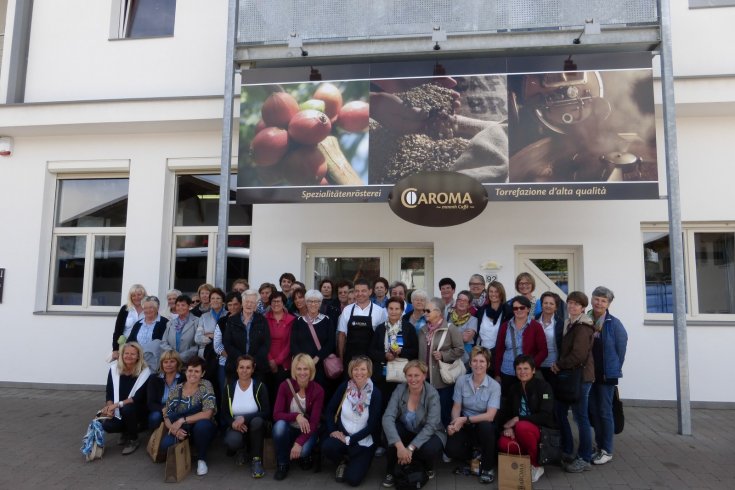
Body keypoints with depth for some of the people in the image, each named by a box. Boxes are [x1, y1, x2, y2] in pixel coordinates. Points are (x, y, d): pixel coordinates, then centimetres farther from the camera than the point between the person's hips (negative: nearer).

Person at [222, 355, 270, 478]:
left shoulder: (259, 386, -8)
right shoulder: (229, 388, 1)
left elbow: (266, 412, -17)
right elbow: (224, 414, 2)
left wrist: (244, 418, -28)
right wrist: (233, 422, -21)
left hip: (255, 427, -1)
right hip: (237, 426, 2)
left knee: (257, 421, -37)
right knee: (231, 441, -33)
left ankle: (256, 460, -19)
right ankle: (240, 451, 8)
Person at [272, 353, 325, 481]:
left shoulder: (318, 390, -17)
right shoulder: (285, 386, -15)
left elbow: (314, 422, -19)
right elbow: (276, 414, -19)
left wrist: (299, 443, -30)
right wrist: (296, 416, -35)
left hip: (307, 430, -1)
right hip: (289, 428, 1)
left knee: (303, 451, -32)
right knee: (280, 425, -33)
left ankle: (305, 455, 8)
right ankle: (282, 464, -9)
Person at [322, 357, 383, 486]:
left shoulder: (375, 394, -12)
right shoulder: (344, 387, -4)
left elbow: (372, 426, -13)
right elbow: (329, 410, 4)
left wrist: (349, 440, -16)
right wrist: (332, 430, -11)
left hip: (364, 441, -2)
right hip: (342, 434, 2)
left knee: (352, 479, -16)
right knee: (326, 447, -29)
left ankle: (356, 462, 20)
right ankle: (343, 461, 6)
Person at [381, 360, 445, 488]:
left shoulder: (432, 394, -22)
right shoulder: (400, 389, -17)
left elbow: (431, 426, -28)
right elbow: (387, 417, -28)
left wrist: (410, 448, -37)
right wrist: (399, 446, -41)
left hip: (429, 434, -2)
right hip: (407, 431, 2)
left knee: (429, 449, -34)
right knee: (389, 433, -29)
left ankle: (427, 467, 5)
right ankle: (390, 471, -5)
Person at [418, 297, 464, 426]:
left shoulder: (450, 329, -8)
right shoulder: (423, 330, 11)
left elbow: (460, 349, -8)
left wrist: (443, 355, -17)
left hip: (444, 380, -5)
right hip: (426, 379, 6)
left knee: (444, 413, 4)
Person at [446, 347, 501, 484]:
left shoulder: (494, 385, -14)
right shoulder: (461, 381, -7)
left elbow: (490, 416, -20)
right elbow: (456, 407, -3)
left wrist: (465, 419, -27)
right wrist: (454, 423, -25)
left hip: (484, 425, -2)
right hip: (465, 426, 2)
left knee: (486, 426, -37)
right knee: (451, 450, -24)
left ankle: (488, 466, -9)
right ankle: (474, 454, 14)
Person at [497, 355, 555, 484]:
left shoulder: (543, 386, -7)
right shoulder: (513, 388, 9)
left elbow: (545, 416, -15)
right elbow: (505, 412, 10)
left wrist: (518, 419, -19)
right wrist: (508, 427, -12)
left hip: (541, 429, -3)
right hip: (517, 429, 4)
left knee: (522, 427, -37)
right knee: (504, 444, -30)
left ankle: (535, 464, -13)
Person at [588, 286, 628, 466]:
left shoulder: (614, 324, -9)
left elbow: (622, 349, -4)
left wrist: (614, 369, 0)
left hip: (607, 375, -4)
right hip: (589, 374, 4)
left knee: (605, 412, 3)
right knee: (594, 411, 12)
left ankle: (607, 451, 15)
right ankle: (599, 447, 26)